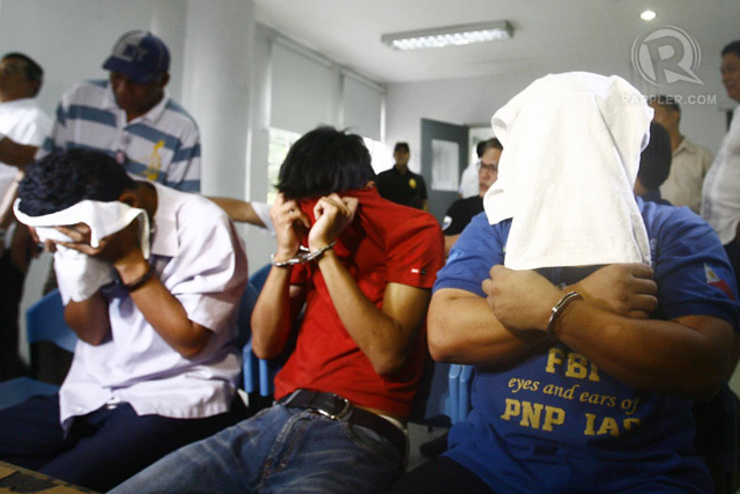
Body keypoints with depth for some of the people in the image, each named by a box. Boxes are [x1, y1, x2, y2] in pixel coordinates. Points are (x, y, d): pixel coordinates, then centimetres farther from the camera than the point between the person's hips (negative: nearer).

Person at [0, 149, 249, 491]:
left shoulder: (203, 227, -16)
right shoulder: (81, 231, 1)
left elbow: (190, 342, -16)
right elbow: (91, 333, 6)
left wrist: (128, 261, -20)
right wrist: (81, 280, -15)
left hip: (174, 402, -6)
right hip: (91, 395, 6)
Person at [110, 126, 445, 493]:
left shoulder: (414, 229, -3)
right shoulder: (307, 229, 12)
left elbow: (387, 356, -15)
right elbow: (264, 346, 8)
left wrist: (326, 249, -16)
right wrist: (286, 252, -3)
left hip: (358, 435, -5)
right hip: (279, 418, 6)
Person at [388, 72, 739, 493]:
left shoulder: (678, 233, 3)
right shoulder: (493, 226, 6)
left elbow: (706, 367, -12)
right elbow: (445, 335, -8)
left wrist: (550, 311, -16)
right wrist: (582, 301, -14)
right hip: (494, 458, 2)